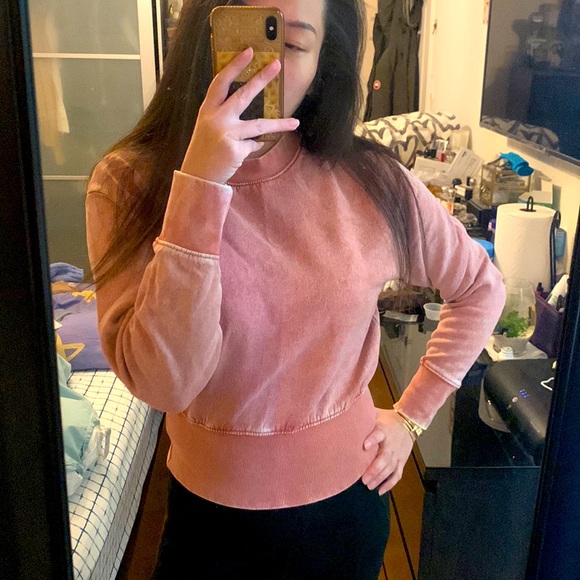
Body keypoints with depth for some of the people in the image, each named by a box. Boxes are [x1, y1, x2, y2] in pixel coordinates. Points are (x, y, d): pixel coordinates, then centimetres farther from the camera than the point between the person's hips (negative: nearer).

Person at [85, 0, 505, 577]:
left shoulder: (369, 182, -12)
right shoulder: (128, 183, -16)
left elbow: (479, 287, 3)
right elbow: (162, 383, -27)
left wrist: (412, 414, 0)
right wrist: (202, 182, -32)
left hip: (348, 503, 2)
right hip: (212, 514, -1)